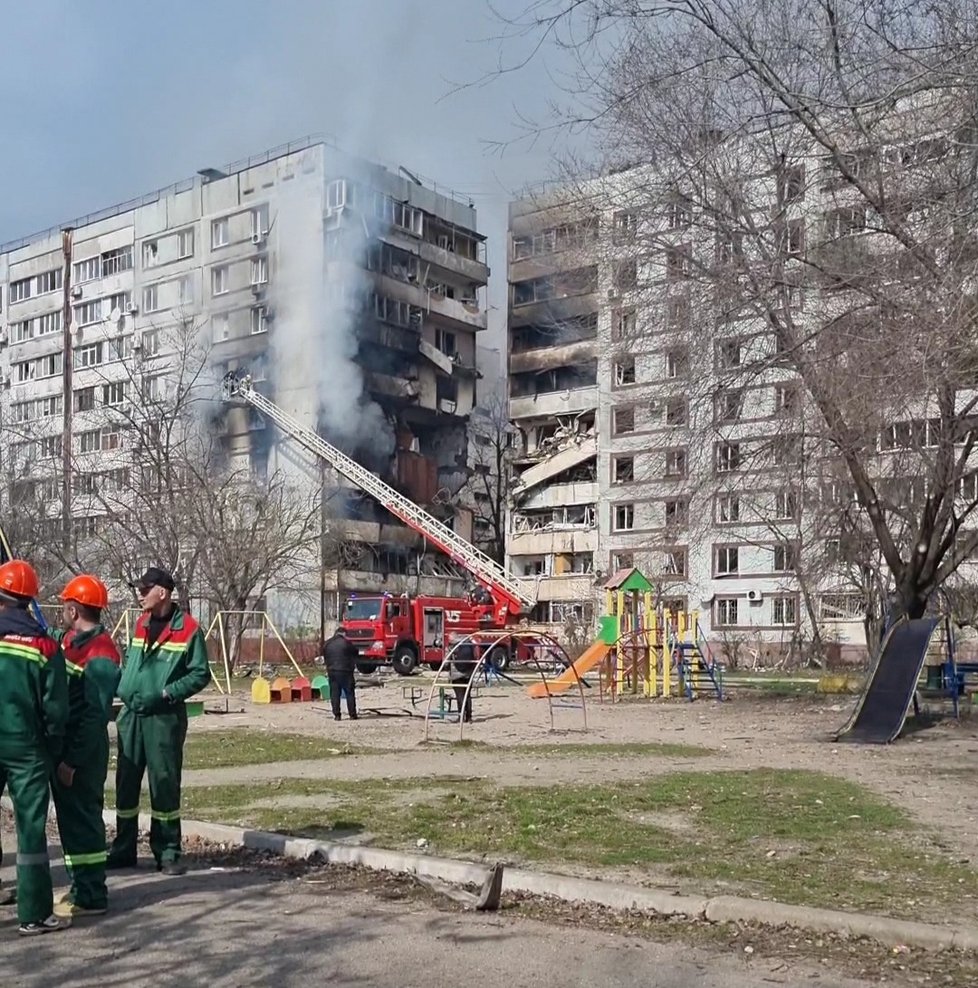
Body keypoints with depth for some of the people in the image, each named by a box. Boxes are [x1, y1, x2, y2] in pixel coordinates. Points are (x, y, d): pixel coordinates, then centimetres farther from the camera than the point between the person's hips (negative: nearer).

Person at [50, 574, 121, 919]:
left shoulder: (100, 656, -20)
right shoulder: (71, 639, 9)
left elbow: (95, 717, -22)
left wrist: (72, 760, -21)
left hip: (82, 751, -9)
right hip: (62, 743, 9)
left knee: (81, 818, -2)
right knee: (70, 816, 17)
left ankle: (91, 897, 8)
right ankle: (81, 884, 29)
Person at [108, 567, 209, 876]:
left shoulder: (188, 629, -10)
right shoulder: (141, 623, 11)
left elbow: (200, 675, -9)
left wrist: (166, 693, -18)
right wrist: (123, 686, 5)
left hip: (164, 718, -6)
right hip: (131, 715, 6)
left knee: (164, 784, 0)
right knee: (126, 783, 11)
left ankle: (168, 853, 10)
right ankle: (123, 850, 23)